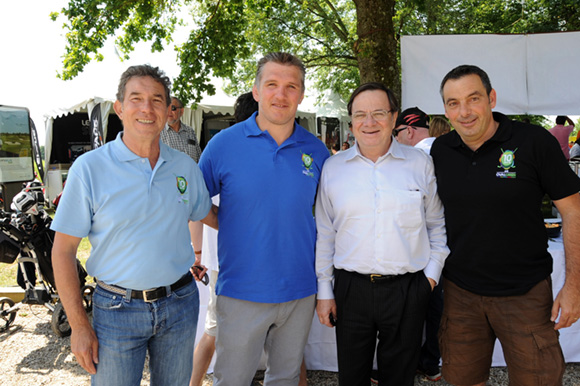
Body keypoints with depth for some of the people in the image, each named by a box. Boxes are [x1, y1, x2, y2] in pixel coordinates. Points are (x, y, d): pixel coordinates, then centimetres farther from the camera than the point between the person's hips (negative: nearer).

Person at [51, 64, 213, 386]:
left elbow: (207, 214, 17)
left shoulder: (186, 166, 0)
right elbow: (63, 250, -7)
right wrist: (78, 325, -8)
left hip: (180, 303, 3)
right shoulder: (90, 167, -10)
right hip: (117, 310, -3)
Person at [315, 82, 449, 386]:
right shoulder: (333, 168, 3)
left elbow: (437, 224, 10)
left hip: (407, 289, 0)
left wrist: (432, 272, 1)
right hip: (351, 289, 1)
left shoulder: (420, 163, 2)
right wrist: (324, 291, 5)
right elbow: (325, 233, 6)